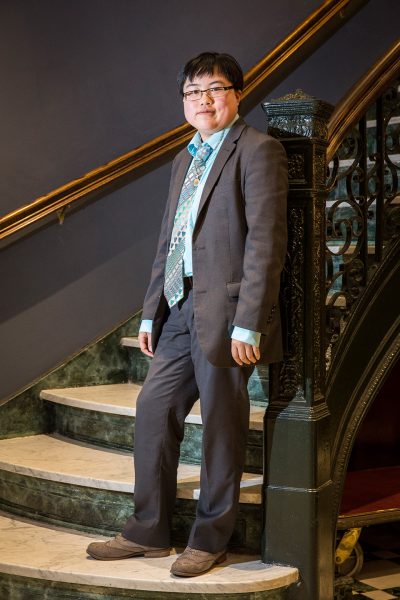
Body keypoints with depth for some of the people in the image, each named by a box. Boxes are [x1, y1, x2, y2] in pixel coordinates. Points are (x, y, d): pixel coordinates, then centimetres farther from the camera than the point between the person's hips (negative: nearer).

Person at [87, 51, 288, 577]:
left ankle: (210, 540, 19)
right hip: (180, 310, 8)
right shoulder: (185, 160, 19)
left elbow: (265, 241, -14)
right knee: (154, 410, 10)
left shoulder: (257, 150, -7)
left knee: (222, 427, 3)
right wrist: (151, 313, 15)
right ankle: (149, 532, 23)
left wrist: (249, 322, -19)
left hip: (225, 313, -8)